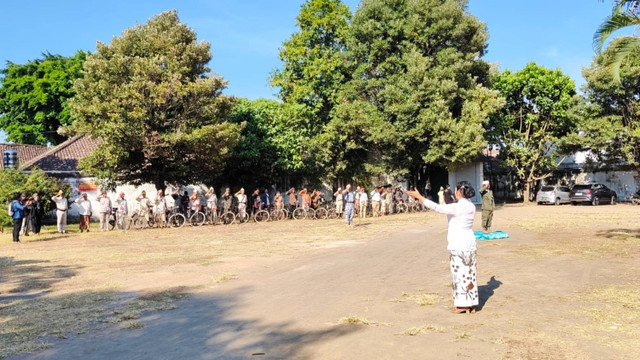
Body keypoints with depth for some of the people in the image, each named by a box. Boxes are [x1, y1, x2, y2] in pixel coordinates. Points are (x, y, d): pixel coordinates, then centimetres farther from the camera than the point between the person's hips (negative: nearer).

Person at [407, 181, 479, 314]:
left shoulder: (457, 207, -19)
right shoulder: (471, 206, 4)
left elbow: (436, 207, -18)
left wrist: (419, 196, -11)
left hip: (458, 245, -8)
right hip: (470, 243, 8)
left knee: (459, 273, 1)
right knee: (469, 273, 12)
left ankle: (462, 305, 8)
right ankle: (471, 304, 21)